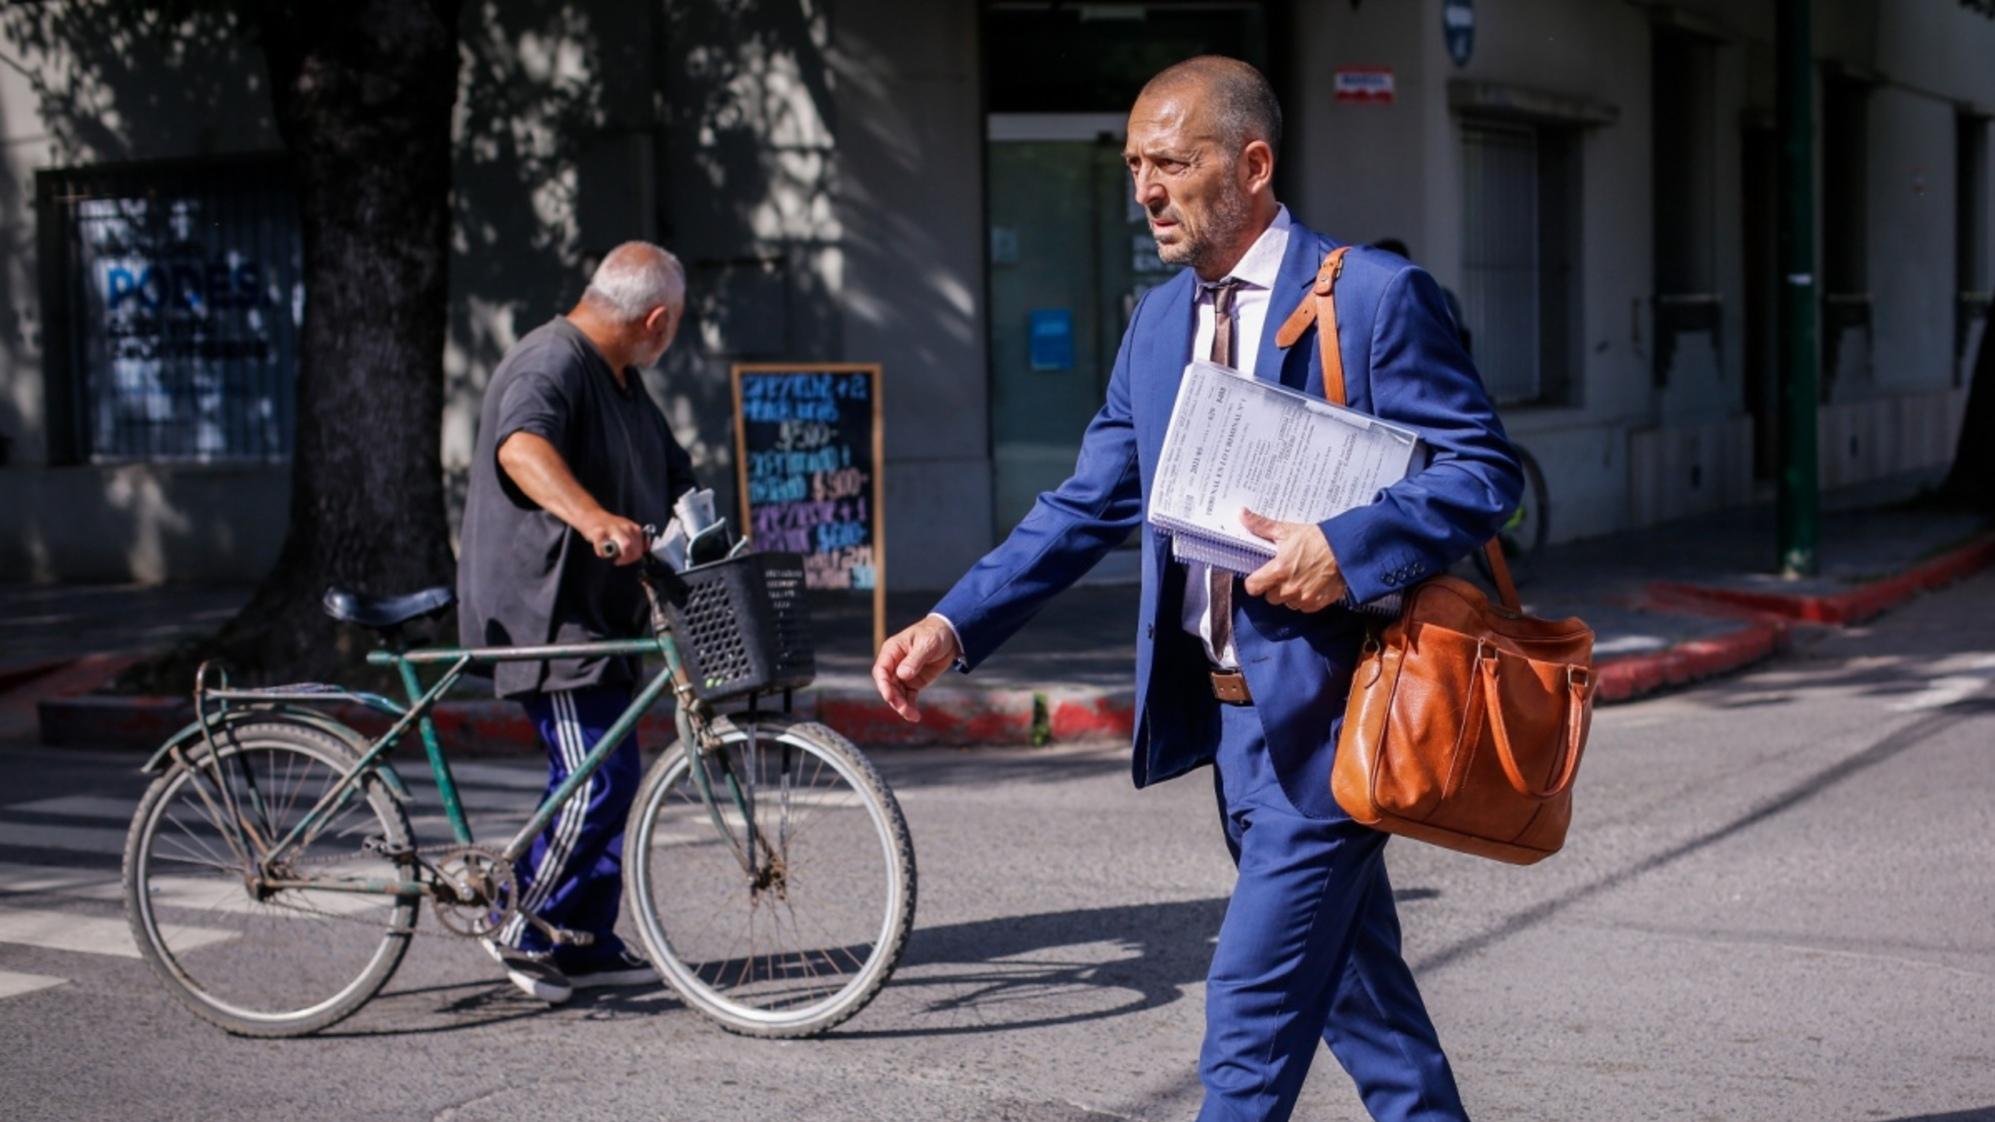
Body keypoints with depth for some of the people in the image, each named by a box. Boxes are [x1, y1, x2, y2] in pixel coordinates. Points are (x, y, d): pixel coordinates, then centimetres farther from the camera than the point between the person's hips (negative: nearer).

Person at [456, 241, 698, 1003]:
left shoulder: (622, 382, 17)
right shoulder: (551, 364, -17)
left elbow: (673, 478, 20)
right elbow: (522, 447, -37)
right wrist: (594, 520, -53)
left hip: (597, 613, 10)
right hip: (542, 611, -10)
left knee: (604, 779, 13)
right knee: (596, 778, -13)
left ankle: (587, 943, 21)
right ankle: (524, 933, 0)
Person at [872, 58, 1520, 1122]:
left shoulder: (1373, 295, -10)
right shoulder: (1157, 320, 11)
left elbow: (1481, 471, -11)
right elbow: (1085, 506, 11)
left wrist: (1346, 547, -26)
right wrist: (953, 626, -1)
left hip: (1322, 712, -7)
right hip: (1226, 713, 7)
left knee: (1250, 1016, -7)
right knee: (1357, 991, 18)